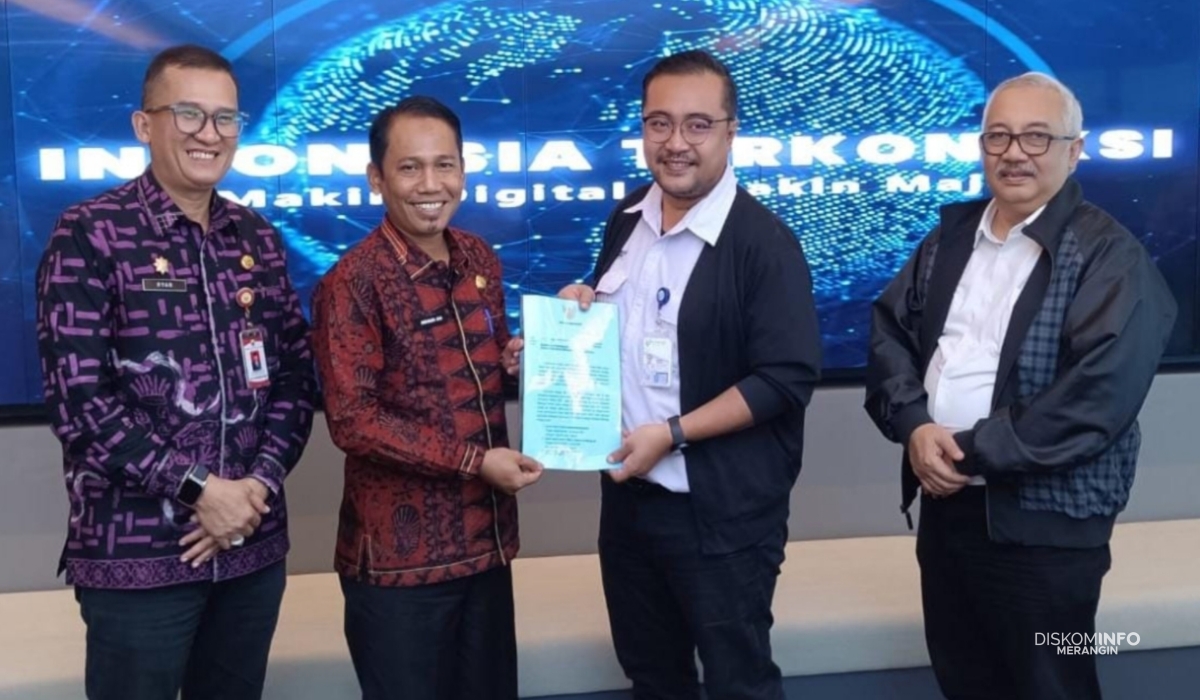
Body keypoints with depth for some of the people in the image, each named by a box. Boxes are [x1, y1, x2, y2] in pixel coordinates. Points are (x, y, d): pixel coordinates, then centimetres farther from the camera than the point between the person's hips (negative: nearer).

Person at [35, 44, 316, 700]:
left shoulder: (257, 237, 9)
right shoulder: (90, 235, -7)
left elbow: (296, 374, 8)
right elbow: (78, 399, -13)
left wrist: (260, 481, -7)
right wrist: (198, 488, -14)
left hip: (253, 544, 5)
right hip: (135, 554, -5)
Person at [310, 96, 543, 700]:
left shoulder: (481, 260, 7)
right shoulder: (353, 283, -13)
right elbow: (352, 420, -17)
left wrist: (516, 370, -4)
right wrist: (473, 461, -19)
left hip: (485, 538, 6)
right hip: (400, 554, -6)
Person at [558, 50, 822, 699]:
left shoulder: (763, 240, -17)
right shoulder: (626, 219, 6)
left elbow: (786, 378, -20)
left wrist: (671, 433, -21)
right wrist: (580, 306, -2)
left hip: (722, 509, -7)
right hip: (628, 493, 7)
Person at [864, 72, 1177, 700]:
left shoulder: (1109, 255, -11)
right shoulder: (951, 235, 10)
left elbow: (1099, 393, -21)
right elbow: (889, 331, 6)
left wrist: (973, 452, -19)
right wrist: (914, 425, -12)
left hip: (1041, 521, -6)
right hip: (945, 503, 6)